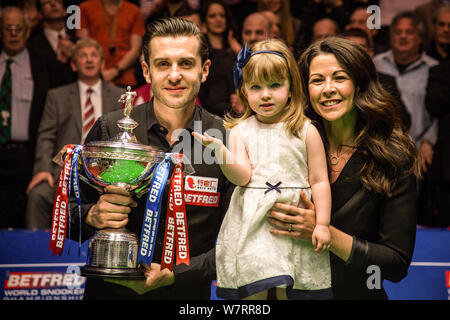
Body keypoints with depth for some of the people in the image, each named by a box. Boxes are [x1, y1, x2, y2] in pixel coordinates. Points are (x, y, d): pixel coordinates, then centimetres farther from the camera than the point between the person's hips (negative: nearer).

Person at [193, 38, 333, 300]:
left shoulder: (305, 131, 1)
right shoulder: (241, 131, 6)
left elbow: (319, 181, 2)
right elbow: (243, 177, -5)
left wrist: (322, 224, -3)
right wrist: (218, 149, -18)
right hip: (252, 226, 1)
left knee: (291, 293, 1)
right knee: (252, 292, -3)